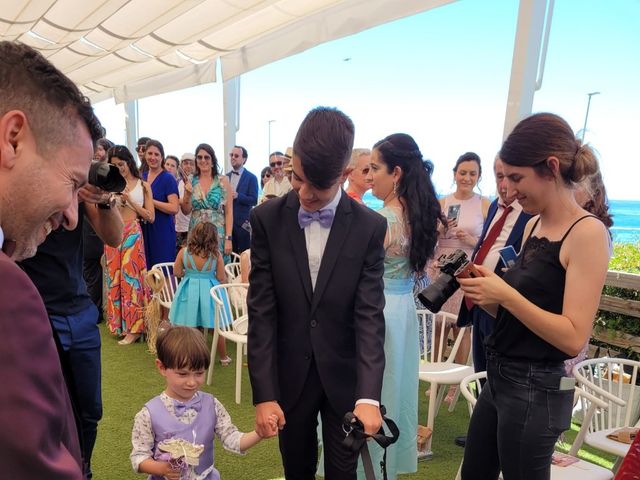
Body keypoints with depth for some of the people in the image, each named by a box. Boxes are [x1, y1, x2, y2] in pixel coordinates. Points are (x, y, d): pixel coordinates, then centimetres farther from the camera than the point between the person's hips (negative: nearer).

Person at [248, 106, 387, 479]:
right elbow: (261, 312, -9)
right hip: (289, 375, 1)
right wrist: (264, 393, -12)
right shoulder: (268, 219, -8)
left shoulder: (370, 227, -9)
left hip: (344, 376, 0)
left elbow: (370, 315, -13)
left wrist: (369, 396, -23)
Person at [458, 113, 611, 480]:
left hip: (535, 391, -8)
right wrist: (485, 293, -4)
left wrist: (505, 294, -25)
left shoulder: (588, 233, -16)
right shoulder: (534, 226, 7)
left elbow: (574, 337, -22)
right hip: (499, 379, 8)